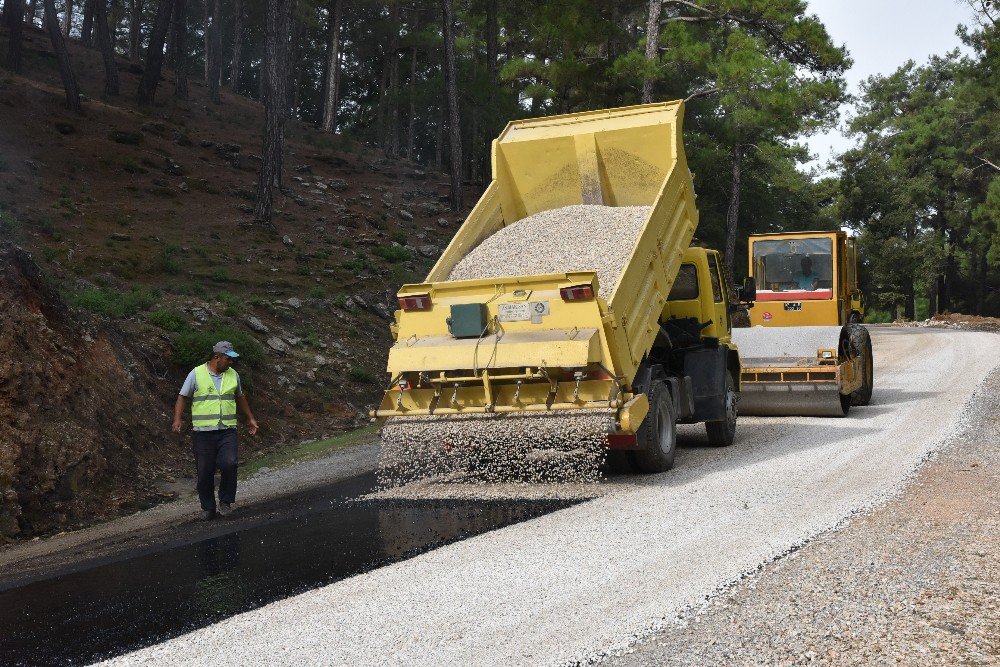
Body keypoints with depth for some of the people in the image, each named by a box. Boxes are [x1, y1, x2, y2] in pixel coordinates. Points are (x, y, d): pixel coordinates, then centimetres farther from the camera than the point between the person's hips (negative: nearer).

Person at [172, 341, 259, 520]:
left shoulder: (233, 375, 11)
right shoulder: (196, 374, -1)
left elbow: (240, 398, 26)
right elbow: (183, 397, 3)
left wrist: (250, 418, 31)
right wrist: (177, 419, -10)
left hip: (227, 431, 2)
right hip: (203, 432, -2)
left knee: (229, 464, -18)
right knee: (205, 472, 0)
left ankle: (225, 501, 1)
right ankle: (207, 508, 16)